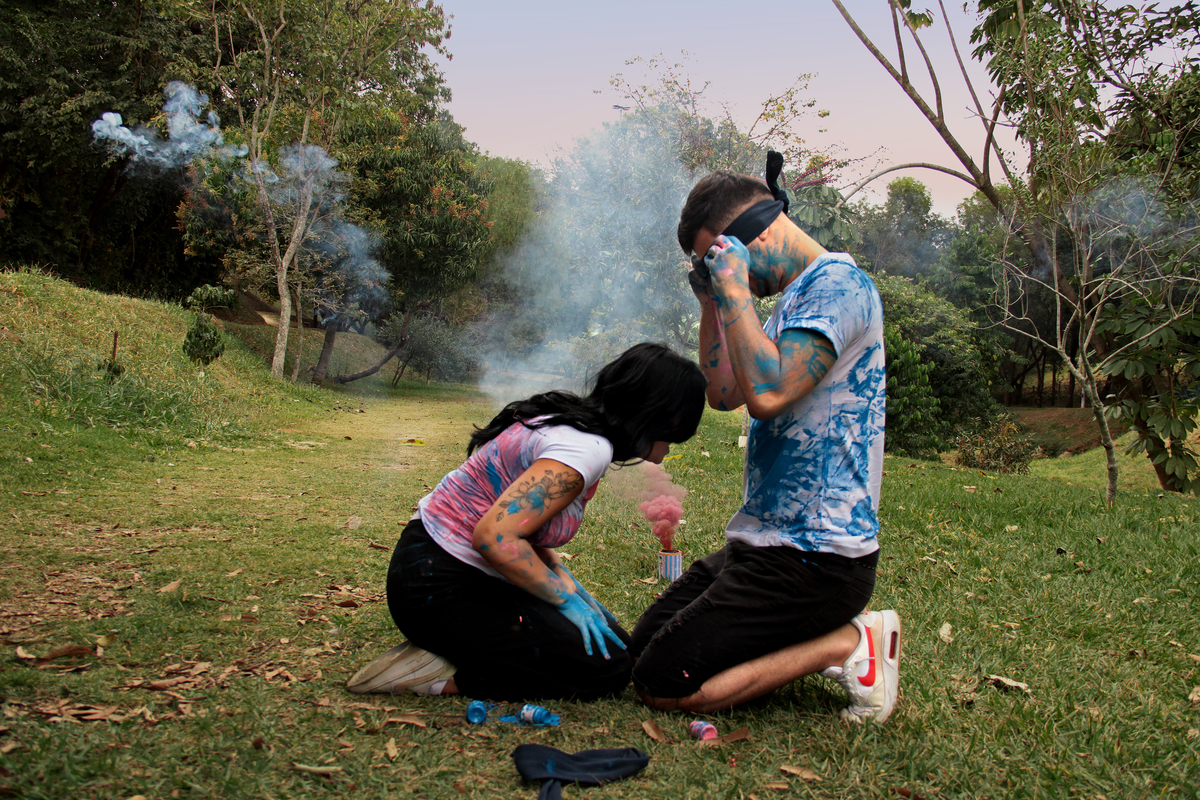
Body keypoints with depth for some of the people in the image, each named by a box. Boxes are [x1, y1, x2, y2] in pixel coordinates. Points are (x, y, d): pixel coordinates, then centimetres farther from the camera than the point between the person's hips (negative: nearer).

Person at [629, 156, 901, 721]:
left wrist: (733, 284, -19)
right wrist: (713, 302, 10)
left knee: (661, 685, -10)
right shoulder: (795, 297, 15)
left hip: (812, 555, -10)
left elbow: (766, 392, -28)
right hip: (766, 541, 10)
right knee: (642, 647, 13)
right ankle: (825, 636, 10)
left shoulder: (838, 283, -15)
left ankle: (847, 644, -3)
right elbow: (725, 395, 19)